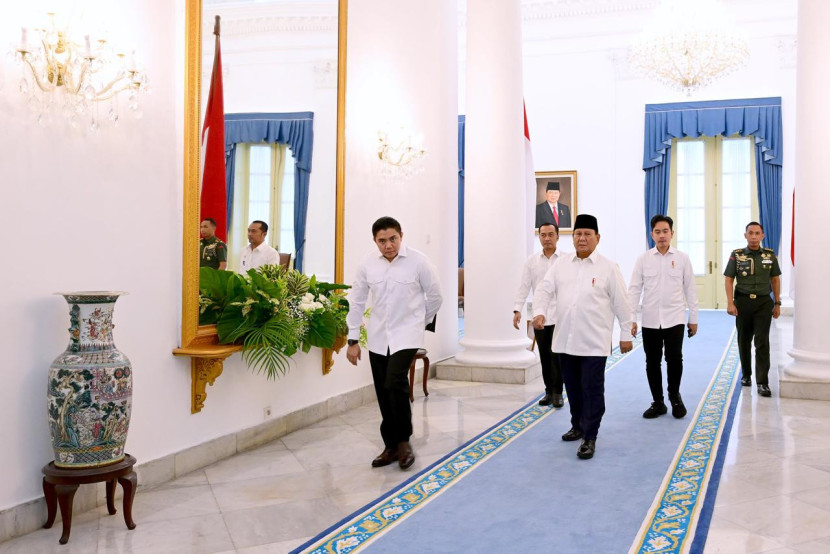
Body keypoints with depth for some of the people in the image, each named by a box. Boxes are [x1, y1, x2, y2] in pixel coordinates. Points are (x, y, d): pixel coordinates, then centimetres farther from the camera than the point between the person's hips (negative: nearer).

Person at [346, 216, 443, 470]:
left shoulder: (418, 261, -10)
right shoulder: (367, 264, -2)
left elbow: (435, 296, 3)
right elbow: (356, 302, 5)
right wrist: (353, 340, 5)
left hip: (406, 334, -3)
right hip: (378, 337, 4)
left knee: (395, 383, -20)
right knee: (384, 393, 7)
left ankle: (403, 440, 1)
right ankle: (392, 446, 23)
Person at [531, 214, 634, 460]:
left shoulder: (608, 268, -1)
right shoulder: (560, 264, 8)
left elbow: (621, 302, 1)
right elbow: (544, 290, 2)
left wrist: (626, 334, 2)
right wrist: (539, 312, -17)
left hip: (593, 342, -4)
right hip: (566, 340, 4)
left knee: (592, 390, -2)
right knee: (573, 388, 16)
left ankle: (589, 438, 7)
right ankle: (578, 426, 34)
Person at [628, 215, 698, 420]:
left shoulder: (682, 258, 2)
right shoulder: (643, 259, 1)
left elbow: (690, 289, 5)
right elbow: (634, 289, 1)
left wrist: (694, 318, 6)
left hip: (675, 319, -1)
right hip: (650, 320, 1)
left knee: (674, 359, -8)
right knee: (652, 362, 6)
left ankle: (674, 396, 19)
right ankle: (658, 402, 23)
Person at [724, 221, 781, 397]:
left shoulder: (770, 255, 3)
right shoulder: (737, 255, -1)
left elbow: (775, 279, 9)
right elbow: (729, 279, -3)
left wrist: (777, 303, 7)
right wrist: (730, 303, -11)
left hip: (764, 303, 0)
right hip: (743, 302, 0)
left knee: (762, 342, -6)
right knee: (744, 341, 11)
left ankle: (762, 382, -5)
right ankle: (746, 374, 28)